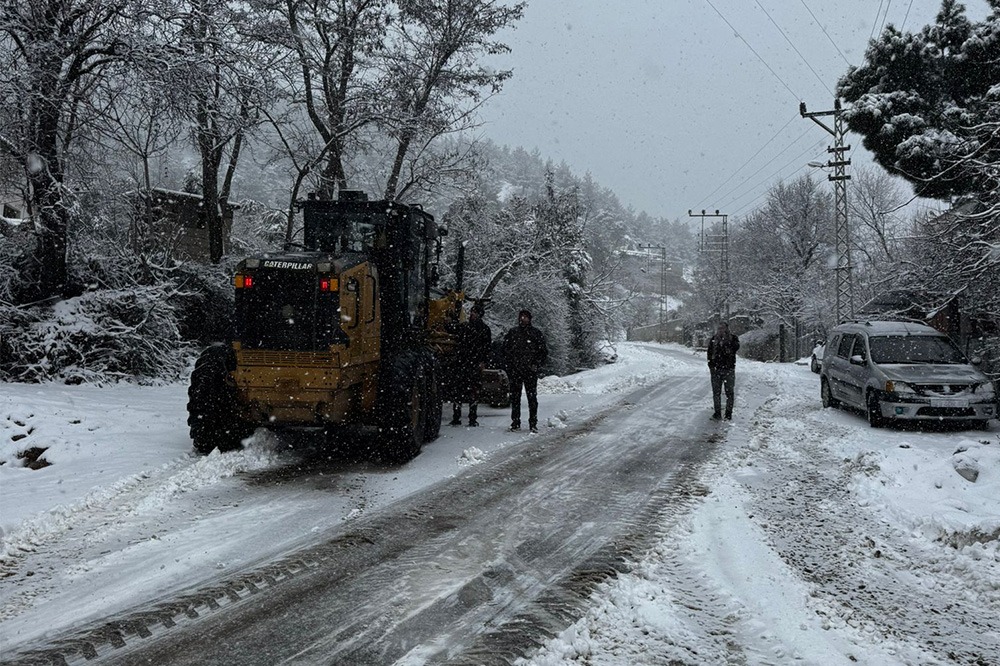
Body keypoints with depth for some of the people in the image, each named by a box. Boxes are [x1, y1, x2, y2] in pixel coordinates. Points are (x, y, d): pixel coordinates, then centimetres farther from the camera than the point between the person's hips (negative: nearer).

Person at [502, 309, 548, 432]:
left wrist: (537, 364, -4)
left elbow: (544, 352, 8)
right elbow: (505, 350, 15)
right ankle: (515, 423, 12)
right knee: (515, 397, 5)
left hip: (530, 371, -2)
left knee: (532, 397, -3)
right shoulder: (512, 333, 10)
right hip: (515, 371, 2)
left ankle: (533, 423, 2)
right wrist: (507, 366, 4)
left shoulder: (536, 333, 4)